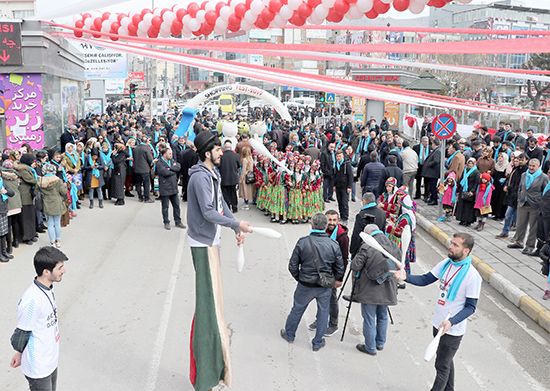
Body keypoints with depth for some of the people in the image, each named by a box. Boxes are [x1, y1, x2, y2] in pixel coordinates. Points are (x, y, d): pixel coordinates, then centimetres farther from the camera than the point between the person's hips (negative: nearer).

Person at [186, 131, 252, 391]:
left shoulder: (213, 173, 9)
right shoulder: (200, 177, -21)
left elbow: (221, 203, 13)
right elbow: (208, 212, -25)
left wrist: (236, 228, 6)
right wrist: (237, 224, -23)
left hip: (211, 240, 9)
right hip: (202, 242, -9)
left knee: (213, 294, 21)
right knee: (208, 297, -4)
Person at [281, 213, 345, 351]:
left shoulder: (302, 242, -15)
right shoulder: (333, 245, -11)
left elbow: (292, 266, -9)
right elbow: (340, 267, -2)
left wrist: (299, 278, 9)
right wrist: (337, 280, 17)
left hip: (305, 286, 0)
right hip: (325, 287, 1)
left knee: (297, 309, 19)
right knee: (323, 312, 17)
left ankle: (289, 335, 38)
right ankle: (317, 342, 27)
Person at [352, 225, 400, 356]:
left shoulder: (367, 248, -18)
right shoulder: (394, 248, 0)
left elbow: (355, 266, -15)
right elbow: (399, 268, 8)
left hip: (369, 292, -6)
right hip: (386, 291, 6)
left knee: (369, 319, 7)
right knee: (383, 317, 21)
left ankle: (370, 347, 17)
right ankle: (380, 343, 35)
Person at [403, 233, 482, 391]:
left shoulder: (472, 276, -22)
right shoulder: (446, 263, -3)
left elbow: (470, 307, -18)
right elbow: (424, 280, 1)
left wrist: (452, 321, -30)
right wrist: (406, 277, -17)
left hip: (453, 330, -7)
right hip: (438, 324, 7)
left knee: (442, 366, 7)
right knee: (446, 361, 24)